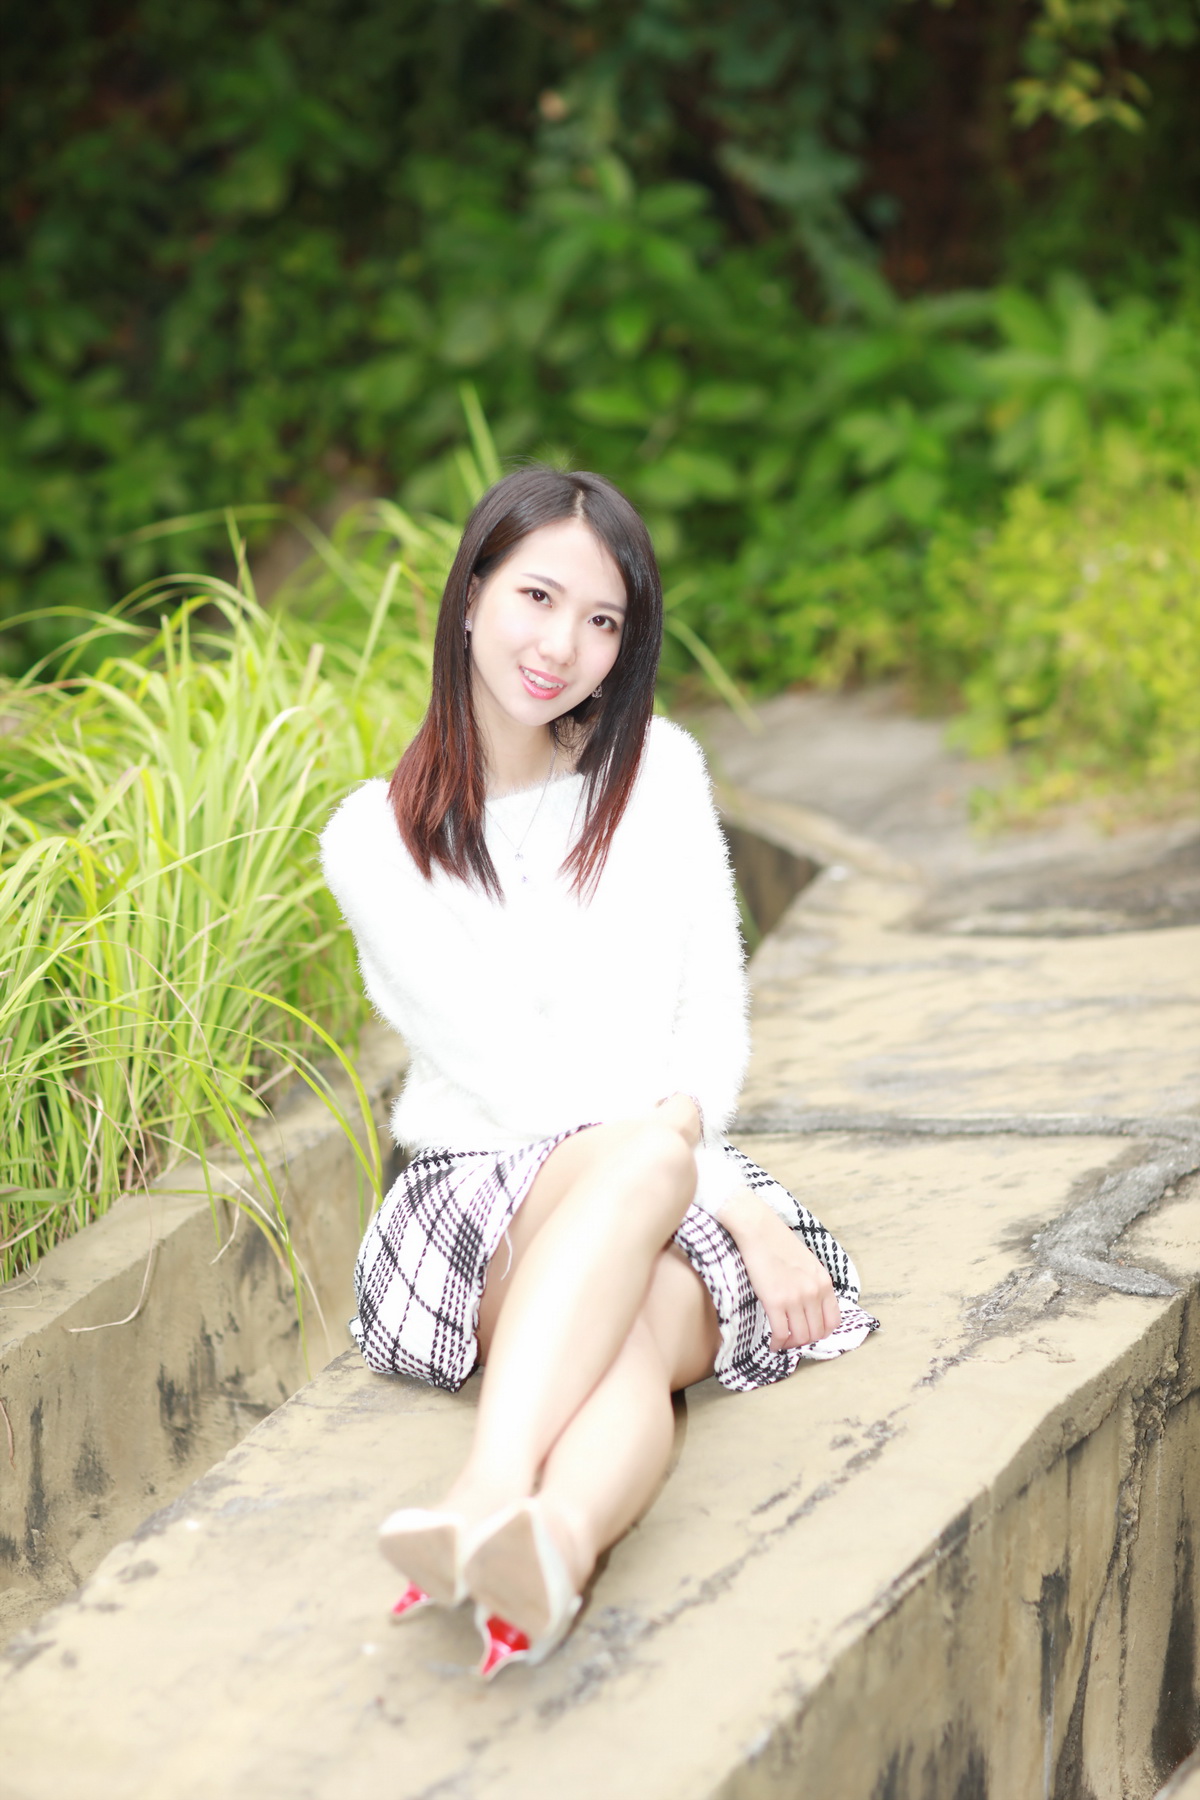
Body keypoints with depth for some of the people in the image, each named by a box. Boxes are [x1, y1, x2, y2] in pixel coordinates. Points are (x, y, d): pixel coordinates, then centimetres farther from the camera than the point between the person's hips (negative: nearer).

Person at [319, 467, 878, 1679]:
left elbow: (714, 1023, 8)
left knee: (638, 1332, -35)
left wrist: (681, 1120, -16)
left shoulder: (658, 771, 10)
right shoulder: (376, 842, -1)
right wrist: (734, 1205, -16)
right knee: (632, 1159, -39)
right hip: (480, 1187, -3)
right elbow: (514, 1081, -8)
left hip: (682, 1208, 3)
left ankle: (517, 1528, -67)